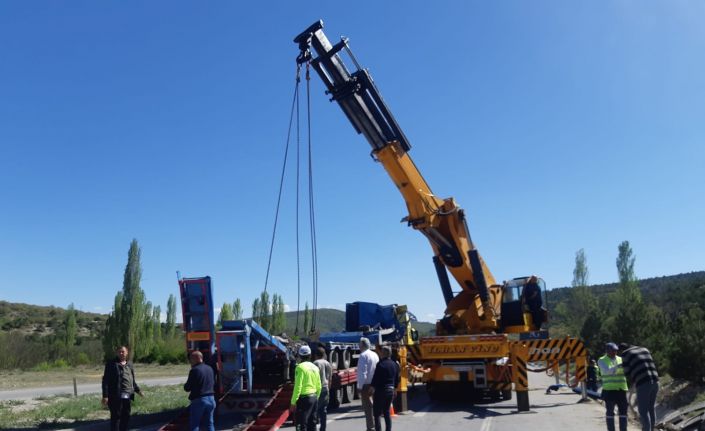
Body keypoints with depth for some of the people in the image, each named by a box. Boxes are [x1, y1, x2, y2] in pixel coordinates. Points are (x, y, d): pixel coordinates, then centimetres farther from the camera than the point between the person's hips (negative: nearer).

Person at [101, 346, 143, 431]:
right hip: (116, 396, -6)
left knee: (126, 417, 12)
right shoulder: (111, 364, -3)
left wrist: (138, 390, 17)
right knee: (115, 417, -3)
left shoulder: (129, 365, 16)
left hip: (128, 396, 6)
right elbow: (106, 381, -7)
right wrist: (105, 396, -13)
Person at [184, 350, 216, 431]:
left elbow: (187, 388, -8)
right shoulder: (210, 368, 9)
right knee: (209, 423, 13)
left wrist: (186, 385, 12)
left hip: (199, 400, -7)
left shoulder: (194, 370, -13)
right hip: (211, 399, 7)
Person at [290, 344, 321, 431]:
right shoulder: (315, 367, 11)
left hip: (304, 398, -8)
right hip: (314, 397, 8)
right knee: (312, 423, 16)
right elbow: (319, 386, 14)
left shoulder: (300, 367, -12)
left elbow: (298, 386, -17)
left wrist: (293, 402, -14)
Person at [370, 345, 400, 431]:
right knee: (387, 412, 16)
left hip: (381, 390, -7)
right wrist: (394, 387, 26)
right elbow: (397, 379, 15)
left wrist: (372, 387, -6)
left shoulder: (381, 364, -15)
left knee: (377, 413, -2)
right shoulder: (394, 364, 8)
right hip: (390, 390, 7)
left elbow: (375, 378, -16)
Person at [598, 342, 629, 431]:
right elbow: (607, 371, -20)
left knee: (623, 411, 2)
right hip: (609, 390, -4)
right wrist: (618, 366, -31)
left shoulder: (620, 359, 11)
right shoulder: (601, 361, -2)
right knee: (610, 412, 0)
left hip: (621, 389, 4)